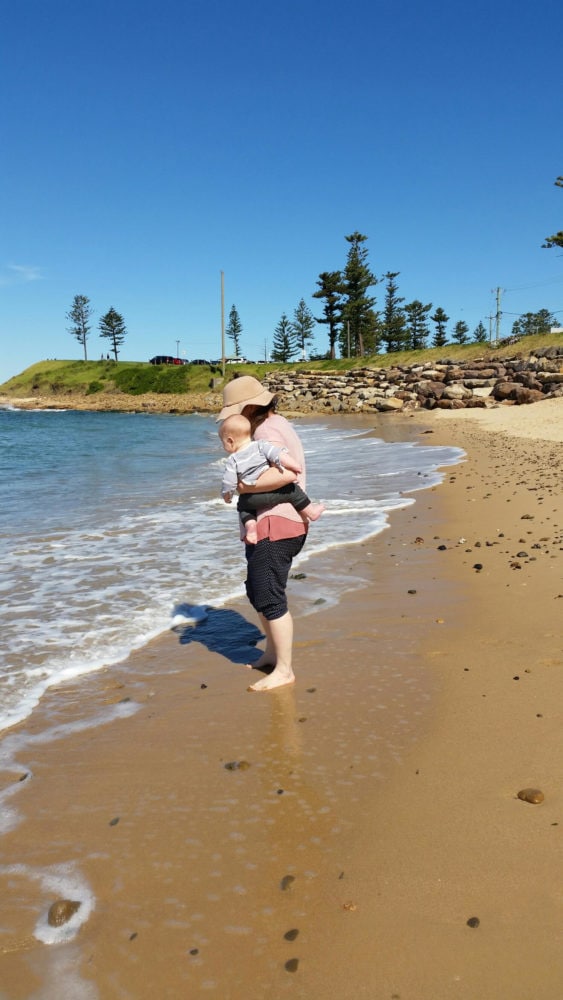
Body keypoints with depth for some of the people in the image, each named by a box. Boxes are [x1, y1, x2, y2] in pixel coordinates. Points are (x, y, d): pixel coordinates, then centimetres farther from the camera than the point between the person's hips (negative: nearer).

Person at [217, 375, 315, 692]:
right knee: (258, 591, 22)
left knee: (270, 598, -5)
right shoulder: (276, 424, 16)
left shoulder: (267, 431, -17)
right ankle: (273, 652, 35)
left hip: (275, 526, -11)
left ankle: (284, 671, 5)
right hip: (269, 524, 11)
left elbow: (286, 473, -33)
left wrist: (245, 485, -25)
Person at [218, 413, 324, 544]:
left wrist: (226, 496, 14)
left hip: (251, 498, 2)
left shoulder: (232, 461, -2)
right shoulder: (261, 446, -4)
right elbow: (278, 455, -15)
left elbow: (228, 483, -4)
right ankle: (310, 512, 14)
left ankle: (250, 525, 4)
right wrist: (294, 466, -10)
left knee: (242, 505, 28)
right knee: (292, 490, 14)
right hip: (271, 493, -1)